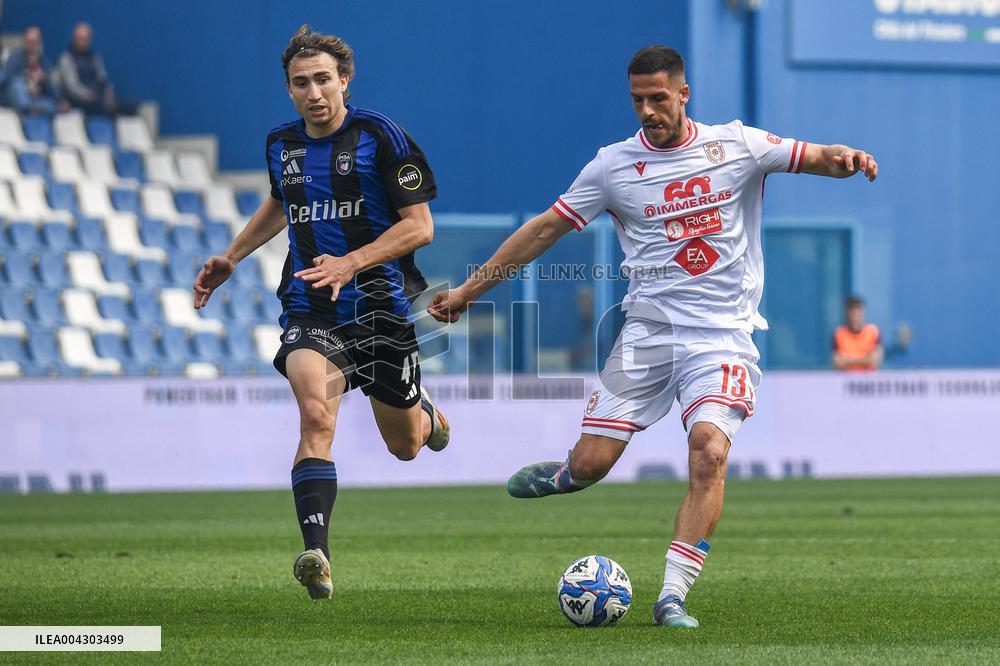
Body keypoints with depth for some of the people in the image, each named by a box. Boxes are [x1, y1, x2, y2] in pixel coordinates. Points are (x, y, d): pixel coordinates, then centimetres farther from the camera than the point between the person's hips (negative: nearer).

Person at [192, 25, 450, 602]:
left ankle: (427, 417, 54)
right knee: (316, 414, -27)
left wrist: (351, 263, -22)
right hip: (308, 310, 2)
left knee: (405, 446, 14)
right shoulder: (282, 144, 7)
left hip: (380, 305, -2)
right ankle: (317, 556, -35)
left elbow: (420, 225, -11)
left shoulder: (382, 137, -9)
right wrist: (231, 258, 23)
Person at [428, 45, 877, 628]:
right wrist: (469, 290, 11)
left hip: (723, 334, -1)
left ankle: (673, 596, -19)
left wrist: (844, 159, -27)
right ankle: (561, 478, 31)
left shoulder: (737, 145, 4)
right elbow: (546, 229, 10)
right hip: (650, 329, 1)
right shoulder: (615, 165, 5)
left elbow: (813, 157, -2)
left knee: (710, 453, -22)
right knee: (591, 463, -7)